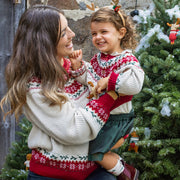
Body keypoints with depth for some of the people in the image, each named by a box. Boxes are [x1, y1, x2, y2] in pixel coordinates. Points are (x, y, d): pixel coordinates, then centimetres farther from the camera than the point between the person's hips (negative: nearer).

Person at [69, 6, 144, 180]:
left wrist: (108, 81, -38)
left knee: (95, 152, -4)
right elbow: (89, 80, 3)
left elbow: (135, 83, -42)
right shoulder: (98, 58, 1)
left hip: (117, 116, -8)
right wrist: (78, 67, -14)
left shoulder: (127, 60, -25)